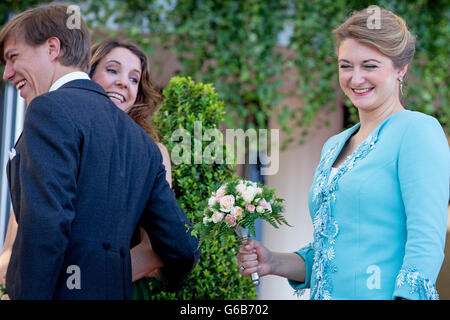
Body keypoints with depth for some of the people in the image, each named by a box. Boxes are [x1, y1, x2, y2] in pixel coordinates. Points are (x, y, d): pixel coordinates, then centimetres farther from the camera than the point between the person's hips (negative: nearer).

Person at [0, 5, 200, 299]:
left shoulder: (51, 109, -6)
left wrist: (28, 295, -16)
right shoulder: (141, 139, 16)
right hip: (117, 289, 8)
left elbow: (45, 224, -19)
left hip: (61, 289, -8)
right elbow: (184, 249, 14)